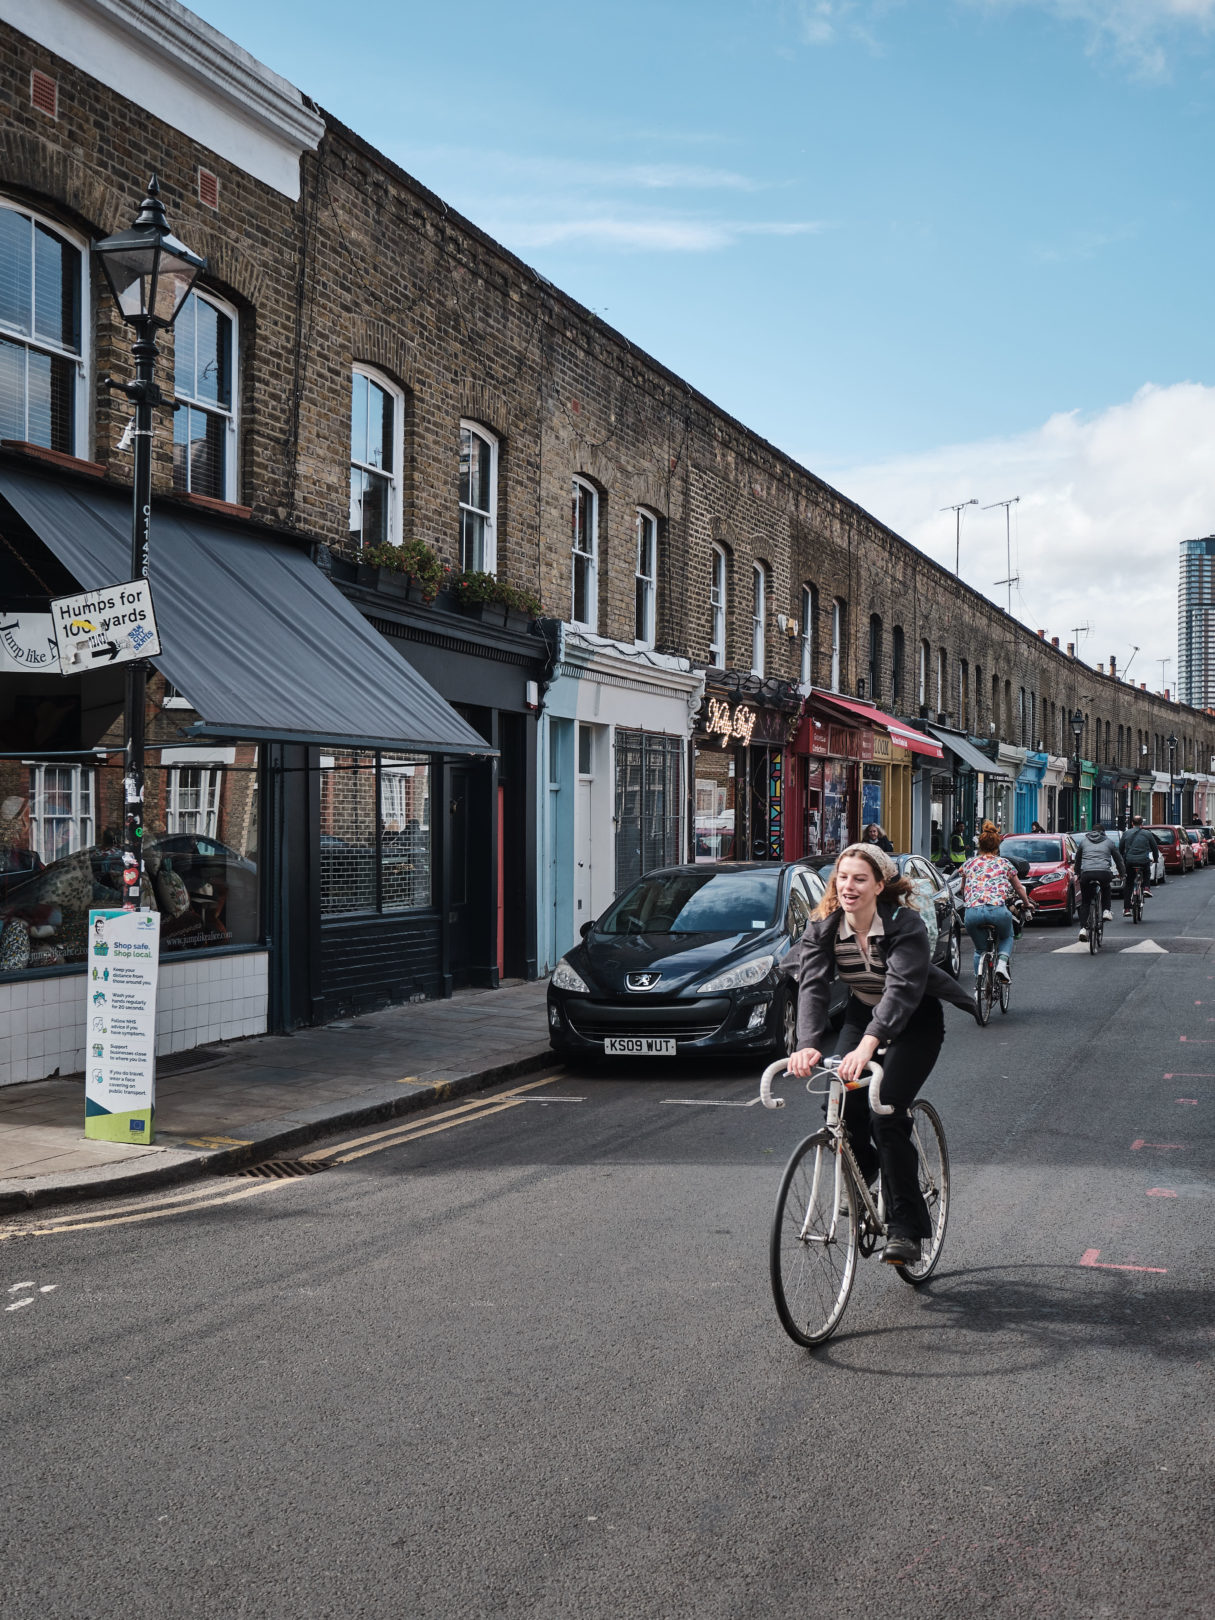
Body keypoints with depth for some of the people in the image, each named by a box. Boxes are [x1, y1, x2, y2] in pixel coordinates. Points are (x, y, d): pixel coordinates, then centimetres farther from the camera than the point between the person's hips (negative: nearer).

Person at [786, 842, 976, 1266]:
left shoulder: (906, 924, -26)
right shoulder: (822, 926, -14)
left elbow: (902, 988, -39)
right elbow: (812, 986, -25)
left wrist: (868, 1045, -54)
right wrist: (808, 1045, -43)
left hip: (915, 1020, -4)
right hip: (863, 1014, 4)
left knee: (886, 1113, -19)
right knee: (841, 1106, -13)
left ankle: (905, 1226, -7)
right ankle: (861, 1178, 19)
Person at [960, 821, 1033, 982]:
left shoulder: (969, 864, 20)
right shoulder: (1004, 864, 19)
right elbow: (1018, 887, 33)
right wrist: (1027, 903, 52)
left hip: (972, 911, 1)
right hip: (997, 909, -1)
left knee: (980, 949, 24)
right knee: (1007, 937, 30)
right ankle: (1002, 963, 3)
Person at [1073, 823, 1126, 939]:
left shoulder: (1083, 841, 25)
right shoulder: (1109, 841, 22)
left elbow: (1077, 861, 31)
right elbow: (1119, 860, 28)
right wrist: (1124, 875, 38)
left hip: (1086, 874, 0)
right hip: (1104, 873, 0)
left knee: (1085, 902, 14)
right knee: (1106, 889, 35)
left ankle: (1083, 928, 2)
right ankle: (1106, 911, 17)